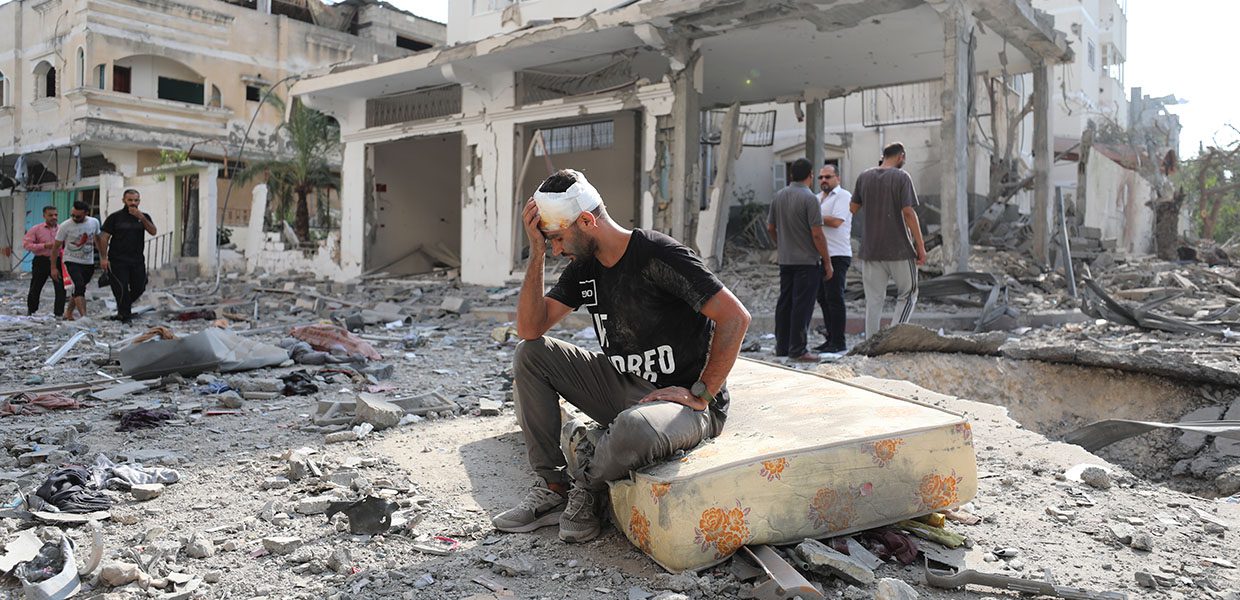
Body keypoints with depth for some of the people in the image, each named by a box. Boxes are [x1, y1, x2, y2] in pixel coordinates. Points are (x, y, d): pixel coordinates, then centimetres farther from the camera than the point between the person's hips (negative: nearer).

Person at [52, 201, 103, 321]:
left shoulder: (94, 222, -2)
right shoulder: (65, 226, -12)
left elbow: (98, 240, 15)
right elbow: (56, 247, -5)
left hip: (89, 263, 4)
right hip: (72, 261, -4)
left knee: (78, 289, 13)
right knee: (80, 287, -21)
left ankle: (68, 313, 30)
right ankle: (84, 317, -27)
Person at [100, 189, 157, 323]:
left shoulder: (143, 217, 9)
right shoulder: (115, 217, 0)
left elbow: (153, 231, -8)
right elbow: (104, 238, -2)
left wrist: (141, 217, -20)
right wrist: (104, 258, -9)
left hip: (137, 260, 4)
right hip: (117, 261, -4)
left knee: (139, 287, 8)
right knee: (122, 289, -6)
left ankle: (124, 307, 34)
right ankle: (124, 315, 8)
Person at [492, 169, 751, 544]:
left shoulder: (657, 255, -18)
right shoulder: (583, 268, 6)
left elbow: (736, 318, -22)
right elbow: (530, 328, -2)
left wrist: (701, 394, -20)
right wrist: (537, 251, -8)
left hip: (682, 401, -8)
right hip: (624, 387, 8)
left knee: (633, 427, -42)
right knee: (531, 354, -2)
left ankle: (587, 484, -5)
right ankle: (553, 488, -1)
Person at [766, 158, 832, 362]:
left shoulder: (779, 196, 7)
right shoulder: (809, 198, -14)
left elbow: (770, 227, 14)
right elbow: (817, 234, -16)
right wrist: (827, 262, -9)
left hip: (785, 260, 7)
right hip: (807, 260, -7)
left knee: (784, 303, 12)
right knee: (802, 305, -3)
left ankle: (782, 346, 18)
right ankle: (798, 349, -1)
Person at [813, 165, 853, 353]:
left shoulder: (843, 196, -5)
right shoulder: (817, 198, 20)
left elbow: (836, 221, -18)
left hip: (837, 255, -8)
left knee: (834, 298, -9)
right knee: (823, 298, 10)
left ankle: (838, 342, -6)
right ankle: (830, 338, 18)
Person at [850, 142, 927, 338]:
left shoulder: (864, 177, 6)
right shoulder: (902, 177, -7)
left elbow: (853, 208, 12)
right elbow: (908, 213, -13)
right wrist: (920, 246, -10)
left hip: (870, 249, 4)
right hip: (899, 248, -4)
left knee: (873, 300, 8)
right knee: (907, 294, 10)